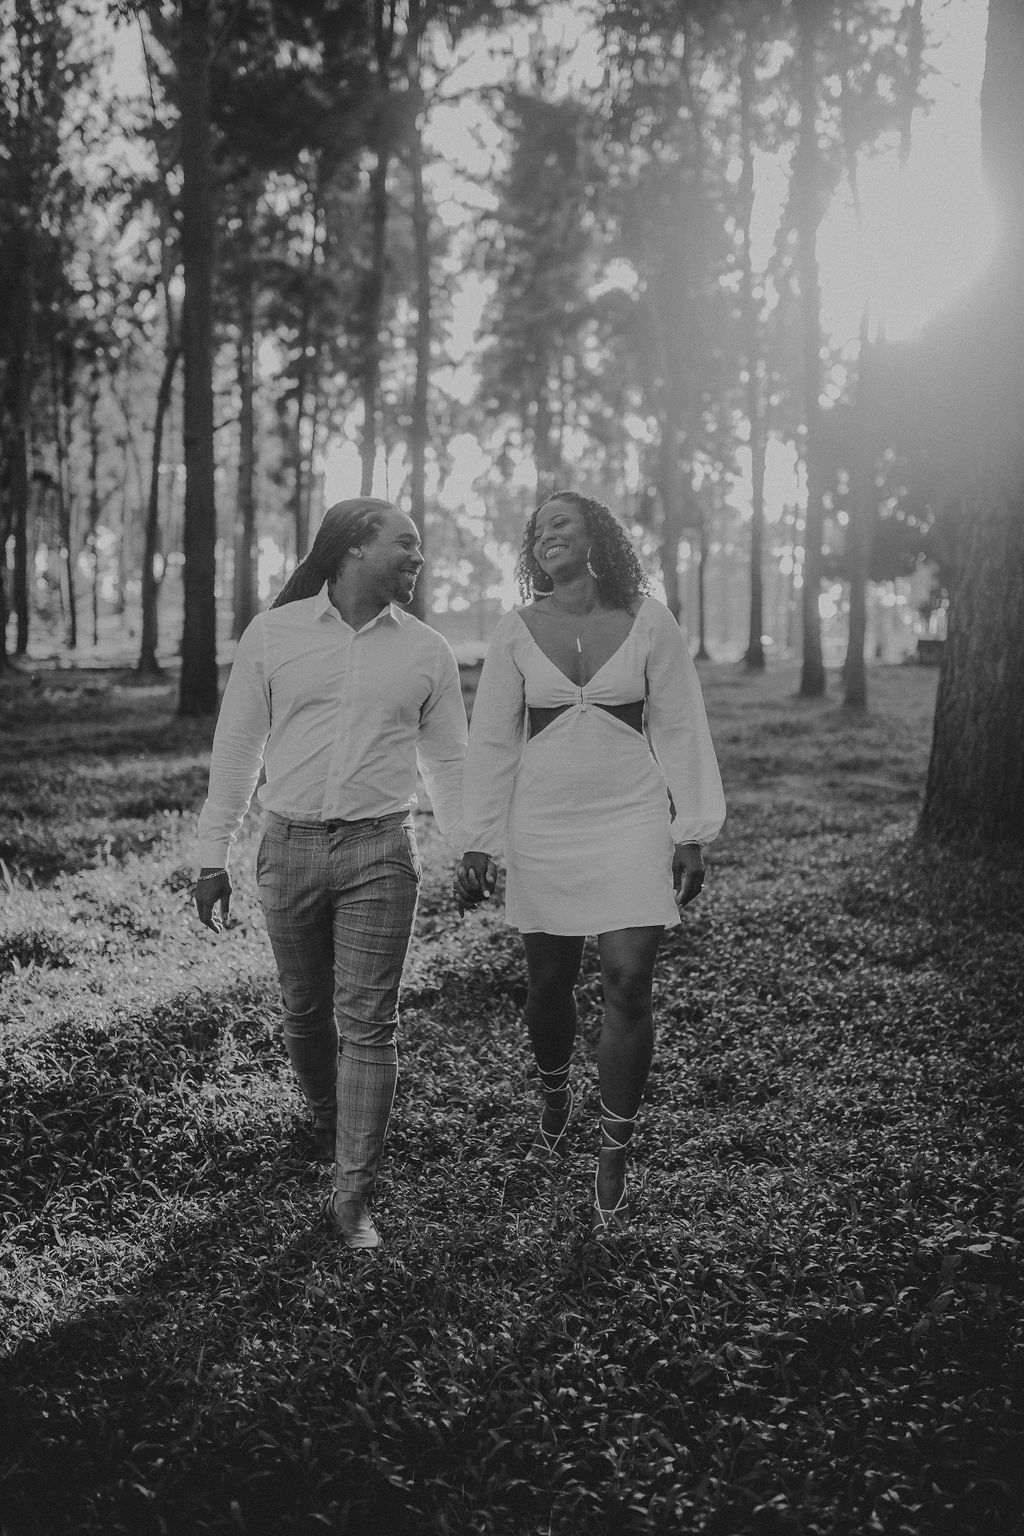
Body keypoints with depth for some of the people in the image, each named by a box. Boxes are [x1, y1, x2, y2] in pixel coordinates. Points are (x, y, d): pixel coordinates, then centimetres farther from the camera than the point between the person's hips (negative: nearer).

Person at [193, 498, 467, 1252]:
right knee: (306, 1014, 13)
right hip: (290, 846, 1)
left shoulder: (427, 651, 4)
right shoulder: (272, 634, 1)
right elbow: (236, 746, 5)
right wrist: (214, 855, 5)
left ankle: (353, 1194, 1)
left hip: (382, 851, 0)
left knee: (369, 1024, -4)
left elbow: (448, 760, 12)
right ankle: (329, 1127, 39)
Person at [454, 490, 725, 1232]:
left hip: (632, 822, -2)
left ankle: (614, 1158, 5)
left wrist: (692, 833, -2)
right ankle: (555, 1097, 42)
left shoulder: (649, 622, -2)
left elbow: (680, 729, 1)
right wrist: (477, 844, 0)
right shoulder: (516, 633, 1)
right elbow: (492, 741, 3)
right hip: (542, 828, 2)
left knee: (629, 982, -9)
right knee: (549, 983, 11)